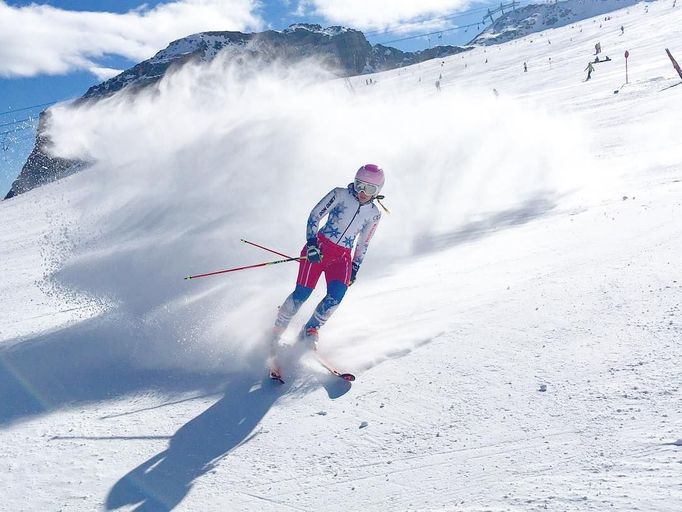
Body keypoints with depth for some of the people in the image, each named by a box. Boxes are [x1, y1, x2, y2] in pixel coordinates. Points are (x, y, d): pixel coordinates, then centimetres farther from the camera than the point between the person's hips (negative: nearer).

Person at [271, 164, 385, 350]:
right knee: (302, 293, -11)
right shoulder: (340, 194, -3)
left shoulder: (374, 214, 7)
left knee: (336, 295, -22)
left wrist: (355, 268, 15)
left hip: (342, 257, 3)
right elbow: (314, 215, -5)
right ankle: (276, 331, 10)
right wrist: (311, 243, -17)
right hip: (319, 248, -3)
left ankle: (309, 331, -4)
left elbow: (363, 244, 18)